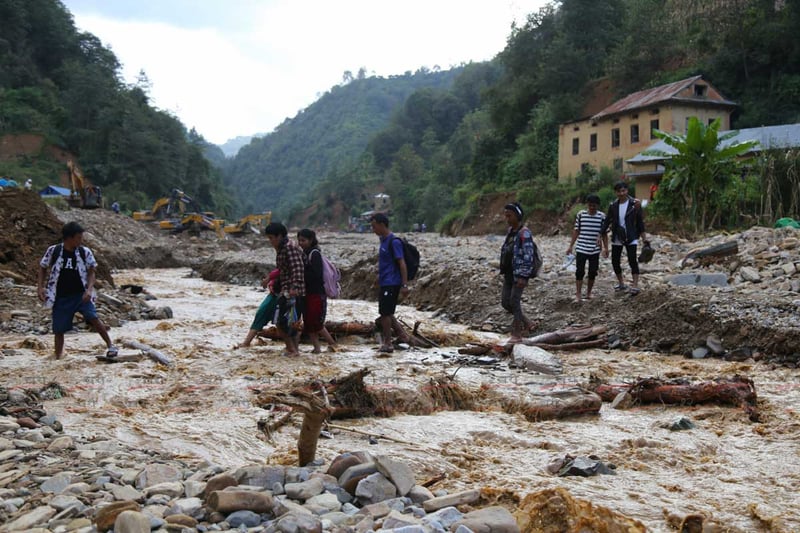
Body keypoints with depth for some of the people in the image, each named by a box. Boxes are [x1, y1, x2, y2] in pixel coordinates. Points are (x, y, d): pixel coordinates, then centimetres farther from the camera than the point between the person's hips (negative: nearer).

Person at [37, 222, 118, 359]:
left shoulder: (85, 252, -4)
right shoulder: (53, 251, -5)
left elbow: (91, 272, -2)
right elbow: (43, 268, 8)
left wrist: (89, 289, -18)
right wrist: (41, 287, -3)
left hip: (81, 294, -1)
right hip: (61, 297, 1)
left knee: (93, 317, -21)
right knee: (59, 329, 6)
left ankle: (110, 345, -10)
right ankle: (58, 358, 19)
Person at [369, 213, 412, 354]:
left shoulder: (394, 242, -15)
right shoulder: (383, 240, 13)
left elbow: (402, 263, -18)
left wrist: (405, 285, -20)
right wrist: (379, 278, 23)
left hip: (391, 283, -9)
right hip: (384, 283, 9)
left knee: (385, 313, -4)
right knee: (386, 313, 12)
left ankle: (387, 344, 5)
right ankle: (403, 336, 20)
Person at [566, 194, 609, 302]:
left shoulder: (602, 216, 0)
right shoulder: (581, 214, -1)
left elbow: (604, 233, 5)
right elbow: (576, 231, 5)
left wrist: (606, 248, 1)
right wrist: (571, 246, 5)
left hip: (595, 250, 1)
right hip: (581, 249, -1)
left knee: (593, 273, 8)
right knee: (580, 272, -3)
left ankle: (589, 293, 24)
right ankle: (578, 295, 1)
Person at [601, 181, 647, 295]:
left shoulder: (634, 204, -7)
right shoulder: (613, 206, 1)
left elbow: (640, 220, -3)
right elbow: (607, 221, 3)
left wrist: (643, 236, -4)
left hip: (631, 238, -4)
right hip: (617, 238, 4)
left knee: (632, 260, -11)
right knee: (615, 261, 9)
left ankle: (635, 285, -8)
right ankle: (621, 283, 26)